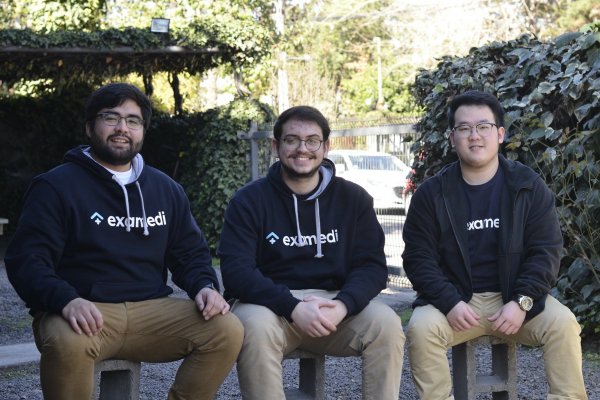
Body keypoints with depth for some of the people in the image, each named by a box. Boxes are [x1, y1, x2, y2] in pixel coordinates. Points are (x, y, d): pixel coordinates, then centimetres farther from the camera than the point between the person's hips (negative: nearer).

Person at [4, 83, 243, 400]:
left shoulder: (166, 189, 17)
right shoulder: (56, 186, 1)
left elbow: (191, 252, 20)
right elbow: (26, 260, -8)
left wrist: (205, 287, -4)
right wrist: (66, 300, -28)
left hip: (152, 311, 4)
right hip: (86, 312, -4)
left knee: (228, 330, -19)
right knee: (68, 341, -39)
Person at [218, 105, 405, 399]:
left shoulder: (354, 198, 6)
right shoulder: (249, 200, -1)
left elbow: (372, 265, -1)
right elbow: (236, 270, -12)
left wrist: (342, 306, -23)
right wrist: (293, 308, -26)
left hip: (335, 304, 2)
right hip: (271, 304, -2)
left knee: (386, 324, -26)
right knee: (256, 326, -36)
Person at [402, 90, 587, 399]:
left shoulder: (528, 185, 0)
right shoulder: (431, 193, -1)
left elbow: (545, 250, -4)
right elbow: (419, 257, -4)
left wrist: (521, 302, -18)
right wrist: (450, 303, -20)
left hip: (516, 298, 0)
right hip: (454, 300, 0)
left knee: (563, 323, -26)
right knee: (421, 327, -29)